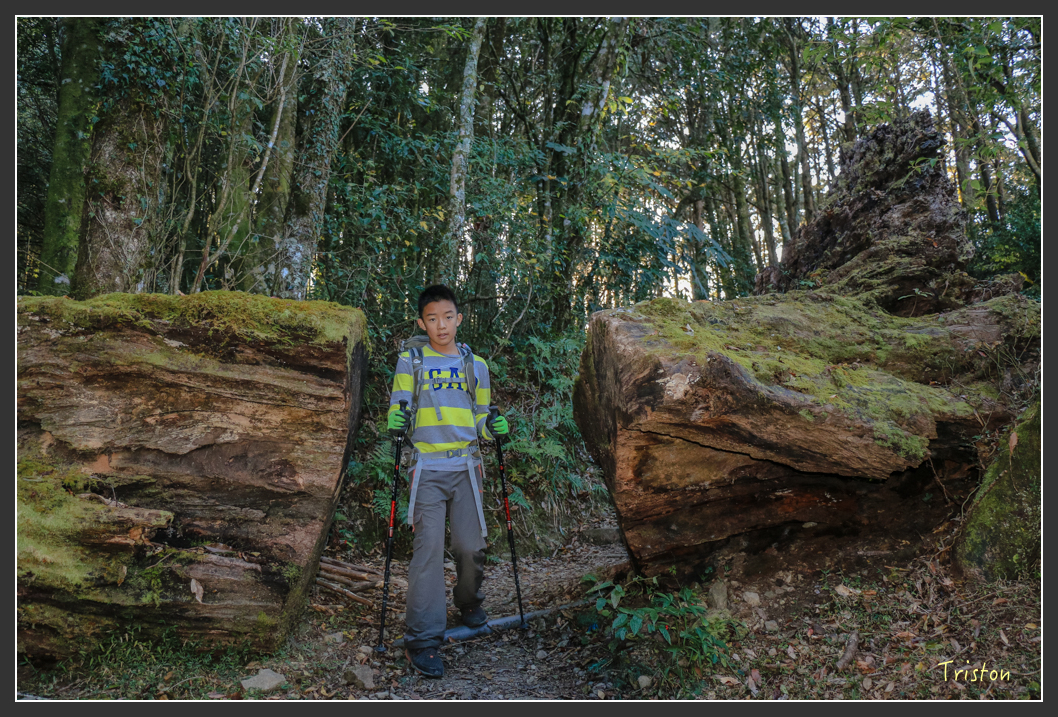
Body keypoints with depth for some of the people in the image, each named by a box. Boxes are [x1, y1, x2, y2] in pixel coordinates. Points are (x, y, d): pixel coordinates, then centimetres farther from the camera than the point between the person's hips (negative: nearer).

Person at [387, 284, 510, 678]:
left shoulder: (476, 365, 13)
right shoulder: (410, 361, 8)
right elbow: (398, 408, 8)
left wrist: (492, 427, -2)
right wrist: (397, 421, -14)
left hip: (466, 464, 2)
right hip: (427, 465, -2)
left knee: (471, 546, 1)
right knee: (428, 546, -11)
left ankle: (469, 601, 32)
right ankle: (422, 638, -5)